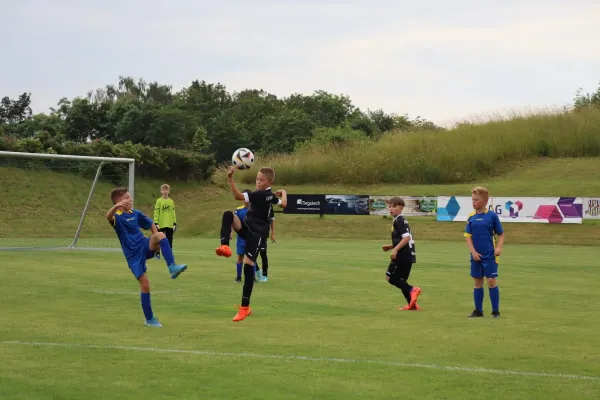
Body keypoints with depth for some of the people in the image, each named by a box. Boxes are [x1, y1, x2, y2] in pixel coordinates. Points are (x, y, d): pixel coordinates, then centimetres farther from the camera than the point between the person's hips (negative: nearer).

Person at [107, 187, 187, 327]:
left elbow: (151, 225, 23)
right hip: (133, 255, -4)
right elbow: (108, 217, -36)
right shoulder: (117, 217, -11)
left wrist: (156, 242, 11)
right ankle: (149, 319, 8)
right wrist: (116, 206, -58)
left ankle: (172, 267, -27)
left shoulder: (136, 214, 8)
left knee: (161, 235, -26)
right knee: (145, 285, -8)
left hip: (144, 246, 4)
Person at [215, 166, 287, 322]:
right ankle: (224, 246, -31)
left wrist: (230, 179, -34)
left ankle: (245, 307, -5)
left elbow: (238, 196, -29)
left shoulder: (259, 194, -18)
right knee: (228, 215, -15)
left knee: (248, 266, -11)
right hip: (247, 228, 9)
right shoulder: (269, 195, 11)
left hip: (256, 233, -9)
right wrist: (283, 193, 49)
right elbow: (283, 204, 28)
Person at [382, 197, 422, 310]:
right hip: (408, 255, 10)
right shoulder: (400, 221, 19)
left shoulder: (399, 221, -11)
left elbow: (406, 237, -23)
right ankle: (412, 304, 13)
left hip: (402, 255, -10)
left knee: (390, 277, -6)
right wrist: (390, 247, 20)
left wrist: (395, 250, -26)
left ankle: (411, 290, -15)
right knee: (400, 280, 15)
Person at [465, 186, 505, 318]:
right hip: (476, 255, 4)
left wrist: (499, 248, -14)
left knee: (491, 281, -5)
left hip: (490, 255, -3)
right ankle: (478, 310, 19)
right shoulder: (471, 217, 3)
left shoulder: (492, 216, -5)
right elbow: (468, 236, 3)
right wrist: (473, 251, -8)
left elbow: (501, 234, 0)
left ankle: (495, 311, 3)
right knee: (477, 282, 10)